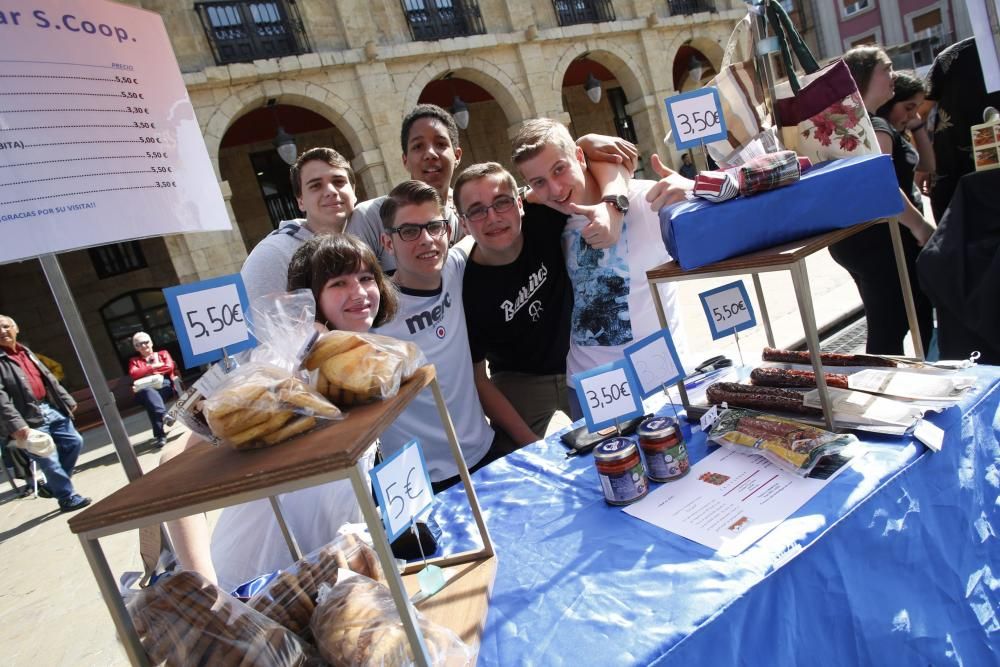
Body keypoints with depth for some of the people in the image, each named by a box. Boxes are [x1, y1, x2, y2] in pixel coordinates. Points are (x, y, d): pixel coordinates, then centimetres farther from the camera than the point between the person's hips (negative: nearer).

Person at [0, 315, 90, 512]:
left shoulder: (26, 352, 15)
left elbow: (49, 379, 20)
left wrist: (67, 400, 20)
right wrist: (17, 425, -28)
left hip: (50, 409, 8)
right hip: (29, 418, -8)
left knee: (74, 442, 11)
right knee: (49, 460, -4)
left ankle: (52, 486, 25)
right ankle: (67, 498, 10)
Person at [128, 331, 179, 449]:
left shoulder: (163, 353, 32)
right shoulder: (134, 360, 34)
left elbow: (170, 367, 10)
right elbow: (133, 374, 10)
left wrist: (147, 371, 10)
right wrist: (154, 366, 6)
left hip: (165, 384, 0)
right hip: (146, 388, 0)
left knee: (153, 399, -39)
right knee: (150, 394, -41)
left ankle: (160, 434, -52)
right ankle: (164, 417, -61)